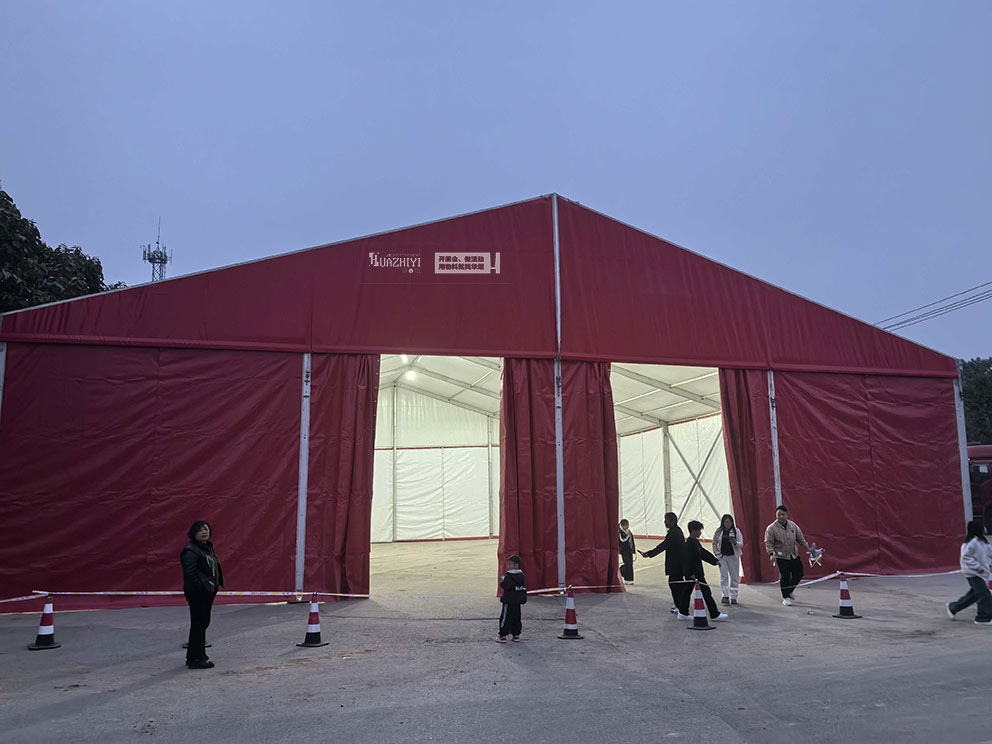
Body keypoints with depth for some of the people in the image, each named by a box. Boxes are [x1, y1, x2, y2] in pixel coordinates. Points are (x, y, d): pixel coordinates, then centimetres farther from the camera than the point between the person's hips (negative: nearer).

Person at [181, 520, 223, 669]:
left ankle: (193, 656, 28)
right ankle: (196, 659, 4)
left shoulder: (208, 547, 14)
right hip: (197, 593, -10)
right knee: (198, 624, -4)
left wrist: (216, 584, 12)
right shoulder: (190, 551, -15)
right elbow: (189, 573, -23)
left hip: (208, 592, 10)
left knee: (203, 622, 16)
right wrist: (200, 587, -23)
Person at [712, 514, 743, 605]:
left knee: (734, 577, 3)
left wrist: (735, 542, -24)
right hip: (722, 556, 0)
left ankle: (733, 597, 11)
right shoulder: (718, 532, 2)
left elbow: (741, 544, -4)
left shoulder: (736, 531, -1)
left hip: (733, 556, 0)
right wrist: (717, 553, 1)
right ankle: (725, 596, -10)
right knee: (724, 577, -7)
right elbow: (714, 544, 13)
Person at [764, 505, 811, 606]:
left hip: (794, 555, 5)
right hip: (781, 557, -5)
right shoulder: (771, 528, -12)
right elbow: (768, 542, -12)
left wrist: (807, 548, 9)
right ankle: (785, 597, 9)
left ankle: (789, 591, 31)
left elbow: (800, 539, 13)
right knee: (785, 576, -8)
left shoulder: (793, 525, 3)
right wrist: (771, 553, -24)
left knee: (799, 574, 10)